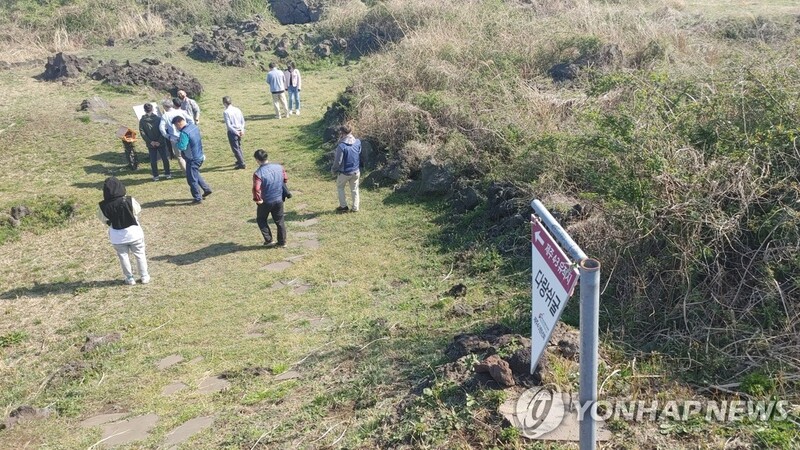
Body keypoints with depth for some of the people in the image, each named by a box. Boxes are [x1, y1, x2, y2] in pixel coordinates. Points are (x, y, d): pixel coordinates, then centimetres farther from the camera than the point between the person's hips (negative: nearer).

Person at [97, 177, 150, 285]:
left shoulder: (103, 206, -18)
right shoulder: (129, 201, -23)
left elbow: (103, 219, -3)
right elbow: (137, 211, -6)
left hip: (117, 237, 1)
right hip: (134, 233, -1)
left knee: (123, 256, 18)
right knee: (140, 254, 16)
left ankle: (130, 278, 26)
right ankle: (144, 276, 24)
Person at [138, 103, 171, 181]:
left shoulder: (142, 121, -6)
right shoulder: (158, 118, -8)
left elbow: (142, 133, -9)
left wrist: (150, 142, -9)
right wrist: (159, 141, -10)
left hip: (150, 144, 1)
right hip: (161, 143, -1)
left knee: (153, 160, 8)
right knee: (165, 158, 11)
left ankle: (155, 176, 13)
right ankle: (168, 174, 17)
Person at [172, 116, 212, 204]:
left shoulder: (184, 133, -25)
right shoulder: (194, 126, 2)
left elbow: (182, 147, -29)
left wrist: (178, 141, -9)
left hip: (192, 159, -9)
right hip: (200, 156, 9)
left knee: (192, 179, 4)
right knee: (196, 174, 28)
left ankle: (198, 198, 11)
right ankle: (207, 189, 32)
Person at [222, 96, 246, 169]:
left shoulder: (226, 112, -14)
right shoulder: (237, 109, 4)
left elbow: (228, 125, -17)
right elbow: (243, 121, 5)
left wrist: (235, 132, -12)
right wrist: (242, 130, 1)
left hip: (232, 132, -6)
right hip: (239, 131, 6)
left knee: (235, 148, 1)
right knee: (238, 146, 23)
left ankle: (242, 164, 0)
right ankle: (240, 161, 36)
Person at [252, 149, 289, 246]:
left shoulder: (258, 173, -24)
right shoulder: (279, 167, -7)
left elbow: (256, 189, -33)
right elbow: (284, 179, 9)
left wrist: (257, 199, -16)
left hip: (265, 202, -4)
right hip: (279, 200, 4)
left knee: (261, 220, 21)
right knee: (279, 221, 19)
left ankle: (268, 240, 20)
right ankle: (282, 242, 26)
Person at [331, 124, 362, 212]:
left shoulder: (341, 146, -24)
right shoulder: (358, 142, -10)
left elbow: (338, 161, -17)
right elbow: (360, 156, 3)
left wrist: (333, 171, -3)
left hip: (344, 172, -4)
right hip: (356, 171, 4)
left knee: (340, 187, 21)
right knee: (354, 189, 19)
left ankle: (343, 206, 23)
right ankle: (355, 207, 24)